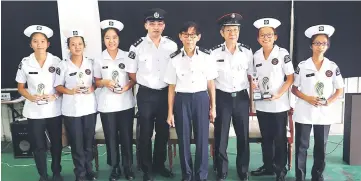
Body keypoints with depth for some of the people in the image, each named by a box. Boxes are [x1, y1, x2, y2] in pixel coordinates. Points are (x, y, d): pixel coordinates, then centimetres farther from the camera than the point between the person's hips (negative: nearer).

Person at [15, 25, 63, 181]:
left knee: (56, 143, 12)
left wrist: (55, 95, -15)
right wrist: (31, 97, -13)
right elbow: (20, 87, 6)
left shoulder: (56, 61, -4)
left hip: (54, 110, 0)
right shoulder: (25, 63, -2)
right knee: (38, 145, 8)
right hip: (34, 112, 0)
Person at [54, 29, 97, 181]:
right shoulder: (63, 65, -3)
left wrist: (92, 88, -10)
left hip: (89, 108, 2)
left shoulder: (91, 63, 3)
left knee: (89, 141, 12)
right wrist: (70, 91, -16)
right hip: (71, 110, -2)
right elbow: (58, 86, 0)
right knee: (76, 143, 5)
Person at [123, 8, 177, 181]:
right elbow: (131, 72, 1)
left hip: (166, 93, 3)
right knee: (145, 133, 7)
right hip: (146, 95, -2)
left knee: (163, 132, 14)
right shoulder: (137, 47, -7)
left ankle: (159, 164, 33)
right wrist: (146, 83, 2)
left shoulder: (172, 46, -1)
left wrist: (170, 87, 2)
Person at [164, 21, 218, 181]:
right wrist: (170, 112, 1)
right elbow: (171, 87, 2)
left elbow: (211, 84, 5)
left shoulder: (206, 57, 1)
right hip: (182, 101, 0)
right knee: (184, 140, 8)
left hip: (201, 99, 0)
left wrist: (213, 107, 4)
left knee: (202, 139, 4)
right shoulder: (175, 59, 0)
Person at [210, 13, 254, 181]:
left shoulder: (247, 51, 1)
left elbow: (250, 76, 9)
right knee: (221, 136, 6)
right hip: (222, 98, -2)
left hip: (241, 97, 2)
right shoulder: (215, 52, -6)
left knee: (243, 136, 10)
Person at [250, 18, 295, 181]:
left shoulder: (283, 53, -9)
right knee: (265, 137, 15)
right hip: (261, 104, 4)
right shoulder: (256, 55, 4)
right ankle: (268, 166, 30)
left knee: (279, 138, 6)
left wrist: (278, 95, -18)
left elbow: (290, 78, -7)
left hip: (279, 105, -4)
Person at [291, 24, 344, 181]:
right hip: (304, 112, -2)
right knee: (301, 146, 3)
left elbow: (340, 90, 8)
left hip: (324, 113, 2)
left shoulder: (333, 67, 3)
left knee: (321, 147, 10)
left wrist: (330, 101, -11)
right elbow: (294, 88, 2)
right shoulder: (302, 66, -2)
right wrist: (307, 98, -15)